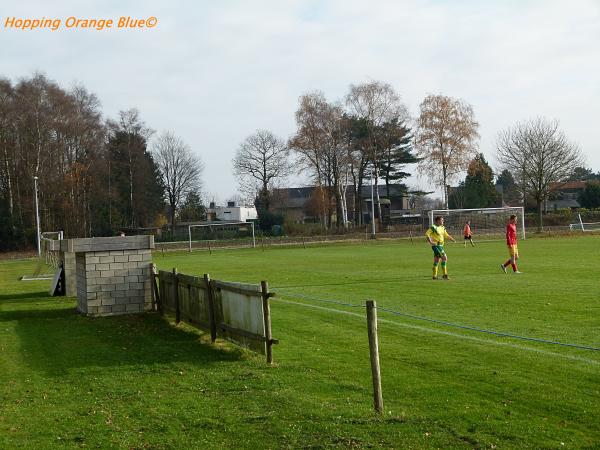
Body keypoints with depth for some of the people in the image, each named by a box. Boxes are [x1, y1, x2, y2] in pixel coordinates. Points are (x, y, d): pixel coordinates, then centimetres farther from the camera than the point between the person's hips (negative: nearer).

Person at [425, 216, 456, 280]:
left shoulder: (443, 228, 12)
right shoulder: (433, 227, -12)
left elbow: (446, 235, 20)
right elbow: (427, 234, -15)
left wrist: (453, 240, 8)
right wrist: (431, 242, -24)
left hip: (440, 246, 8)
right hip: (436, 245, -8)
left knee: (436, 260, 11)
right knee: (444, 258, -14)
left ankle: (434, 276, 16)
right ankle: (445, 275, -10)